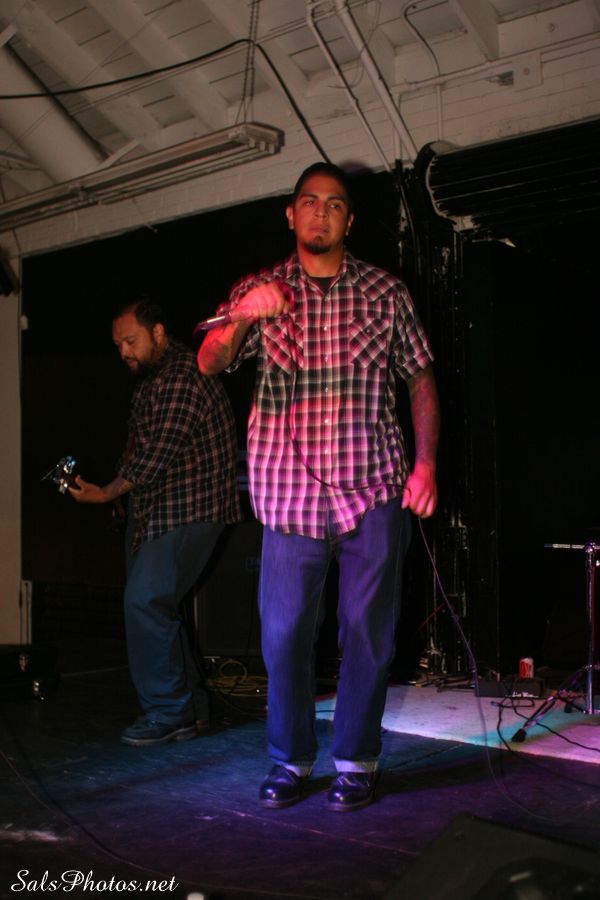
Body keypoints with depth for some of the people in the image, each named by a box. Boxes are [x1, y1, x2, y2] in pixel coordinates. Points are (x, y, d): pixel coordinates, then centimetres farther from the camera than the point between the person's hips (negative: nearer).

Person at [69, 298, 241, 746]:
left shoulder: (183, 377, -17)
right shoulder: (150, 378, 16)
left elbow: (159, 454, -23)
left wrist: (107, 493, -17)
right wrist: (119, 495, 6)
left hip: (190, 509, -10)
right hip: (155, 509, 10)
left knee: (146, 602, -15)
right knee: (157, 606, 10)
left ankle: (167, 713, -5)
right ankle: (190, 708, 20)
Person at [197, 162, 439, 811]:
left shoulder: (384, 292, 9)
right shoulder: (258, 291, 8)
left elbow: (420, 379, 10)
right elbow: (209, 363, -4)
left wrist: (425, 461, -1)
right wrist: (242, 319, -25)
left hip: (374, 489, 0)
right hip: (291, 491, 0)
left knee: (367, 629, 4)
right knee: (283, 630, 2)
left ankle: (356, 760, 19)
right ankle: (289, 761, 19)